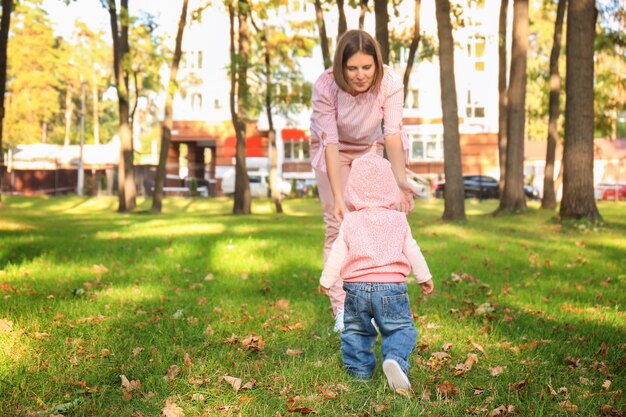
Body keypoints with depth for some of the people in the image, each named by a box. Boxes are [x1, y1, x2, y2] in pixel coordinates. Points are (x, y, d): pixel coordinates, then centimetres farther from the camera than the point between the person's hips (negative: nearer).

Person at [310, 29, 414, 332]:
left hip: (369, 150, 2)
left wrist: (400, 179, -47)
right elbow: (330, 143, -33)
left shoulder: (390, 83, -28)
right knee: (338, 225, -8)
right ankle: (341, 309, -3)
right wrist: (337, 197, -39)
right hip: (332, 151, -2)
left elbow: (392, 133, -33)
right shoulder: (325, 87, -32)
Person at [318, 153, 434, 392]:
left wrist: (326, 281, 17)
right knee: (400, 329, 4)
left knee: (355, 330, 19)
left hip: (356, 286, 1)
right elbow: (412, 252, 13)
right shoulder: (399, 220, 6)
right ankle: (395, 359, -21)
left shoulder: (350, 221, 3)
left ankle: (359, 368, 17)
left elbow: (337, 254, 5)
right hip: (392, 286, -1)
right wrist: (424, 278, 25)